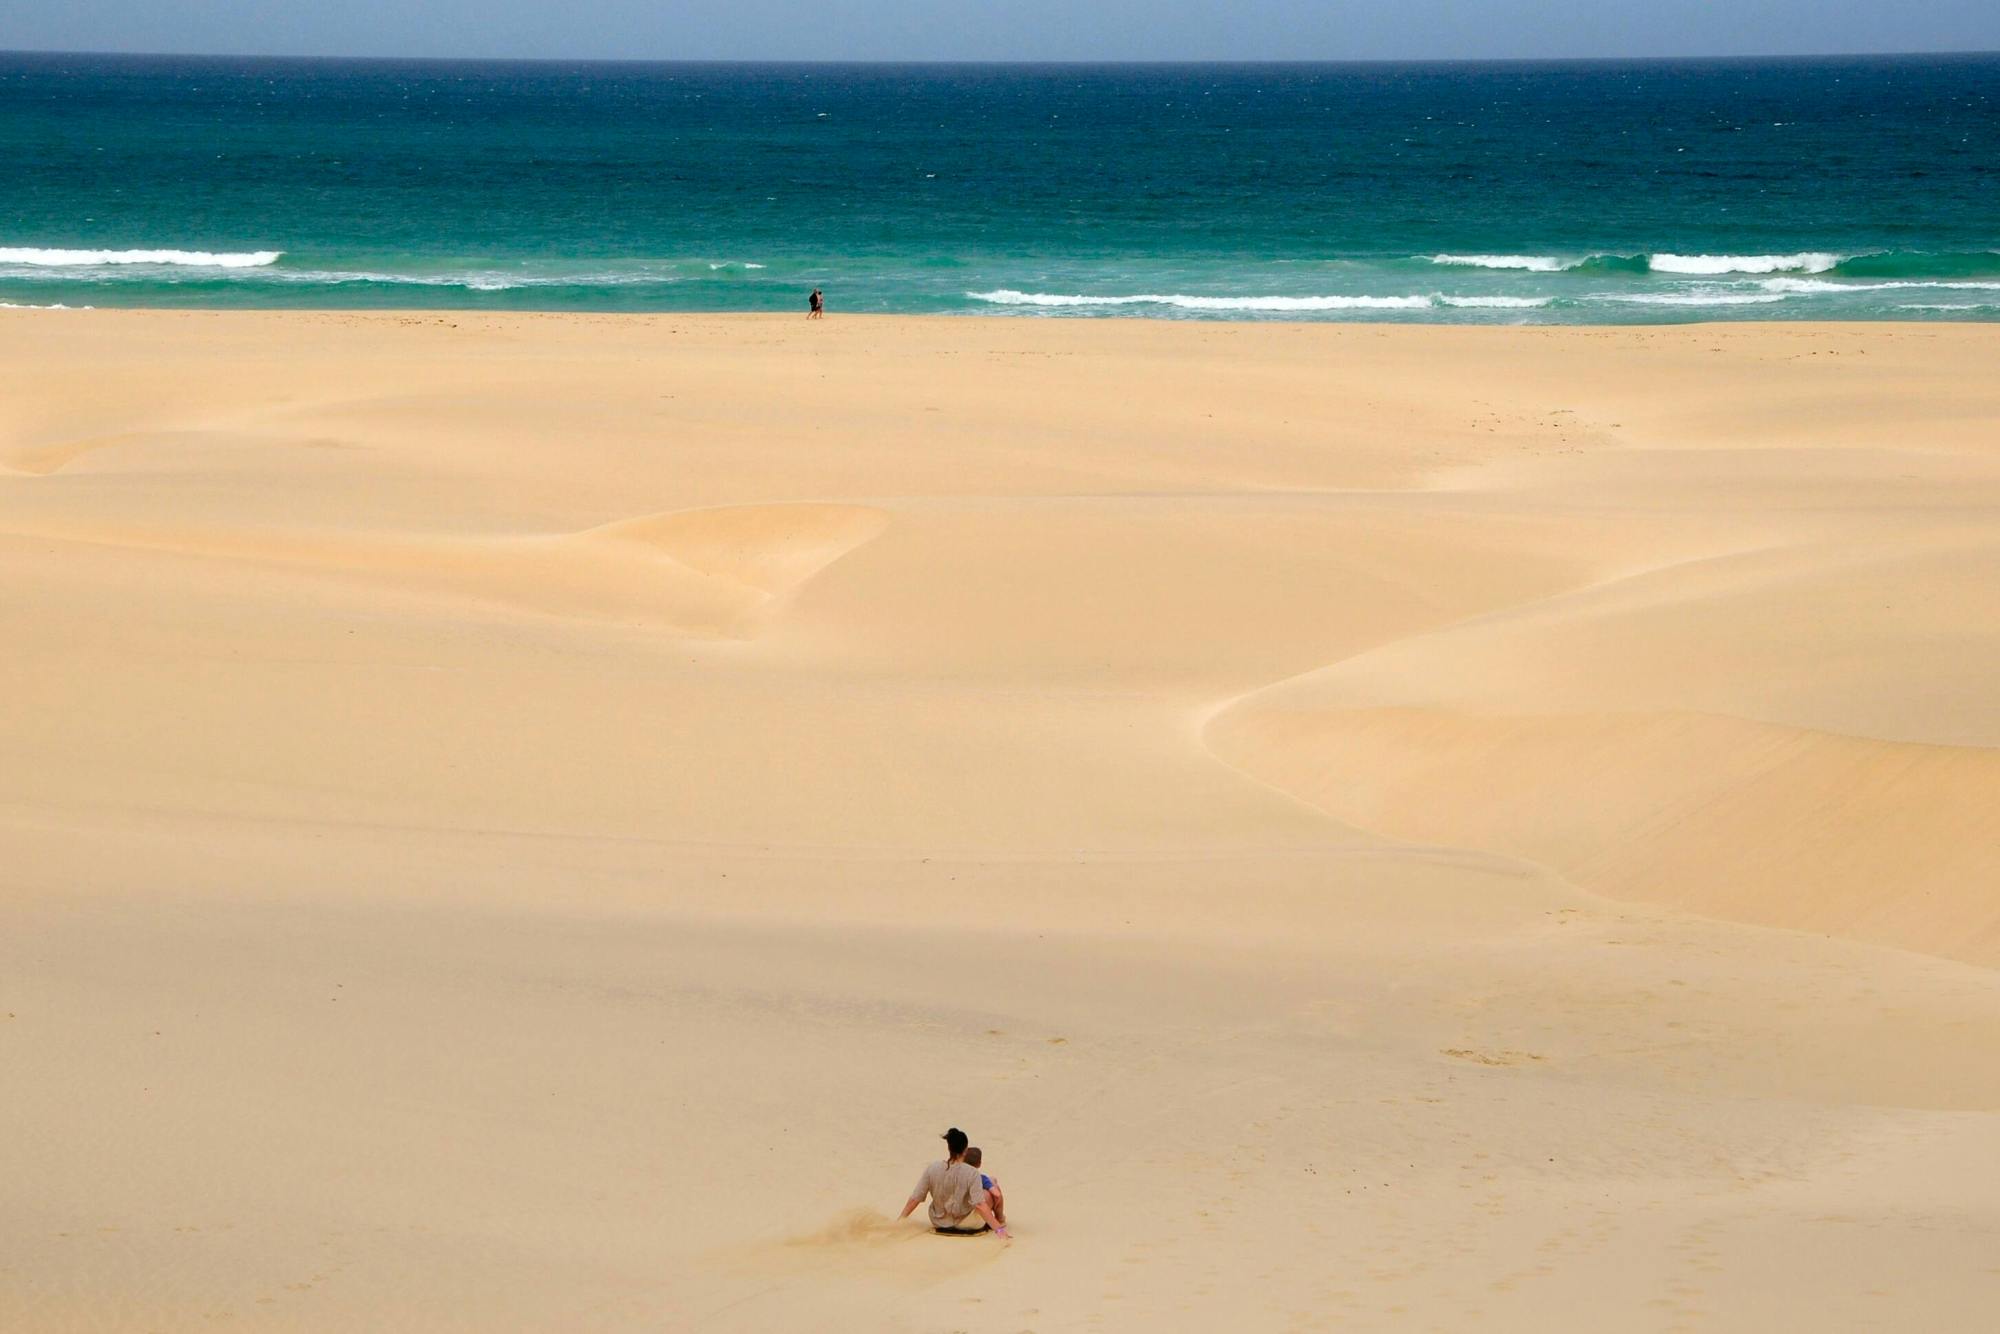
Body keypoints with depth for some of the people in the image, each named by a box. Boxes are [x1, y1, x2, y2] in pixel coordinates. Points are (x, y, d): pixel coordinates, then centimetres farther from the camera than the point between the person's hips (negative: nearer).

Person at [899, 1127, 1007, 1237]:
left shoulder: (931, 1170, -14)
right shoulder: (972, 1173, -23)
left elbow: (914, 1199, -10)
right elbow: (979, 1205, -29)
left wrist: (899, 1220, 2)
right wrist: (998, 1228, -27)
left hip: (939, 1224, 4)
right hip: (967, 1226, -4)